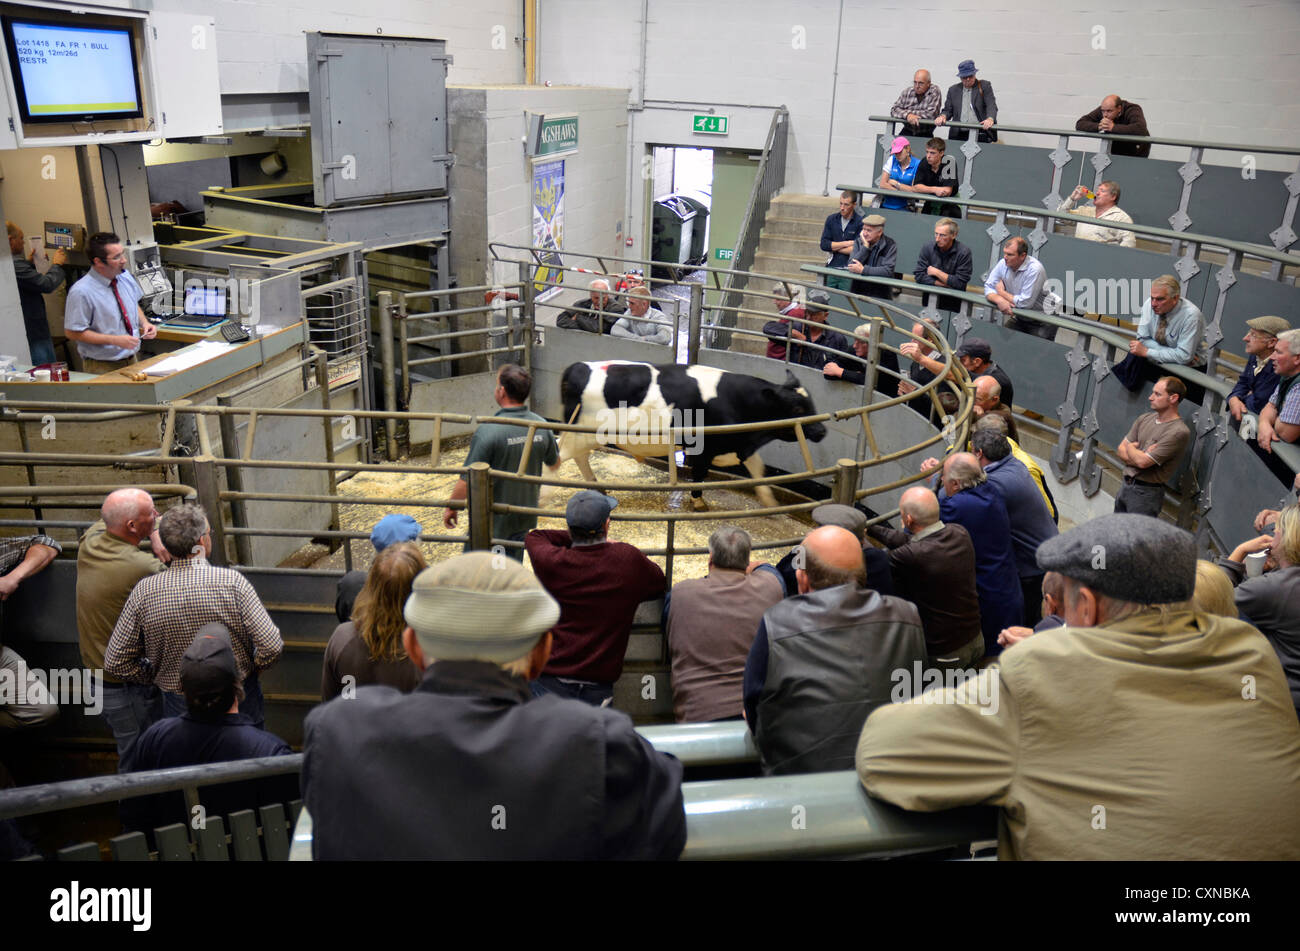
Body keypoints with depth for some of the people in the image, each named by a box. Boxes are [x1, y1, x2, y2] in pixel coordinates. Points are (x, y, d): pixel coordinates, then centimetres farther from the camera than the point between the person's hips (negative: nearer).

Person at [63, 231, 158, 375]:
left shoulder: (126, 276, 3)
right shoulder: (81, 292, -15)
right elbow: (72, 332, -12)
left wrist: (144, 323, 0)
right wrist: (114, 340, -18)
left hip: (133, 360, 5)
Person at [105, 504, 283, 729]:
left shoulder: (144, 592, -11)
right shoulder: (231, 581, -19)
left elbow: (115, 663, -4)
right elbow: (272, 647, -21)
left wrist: (156, 677, 11)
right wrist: (250, 668, 0)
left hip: (179, 708, 2)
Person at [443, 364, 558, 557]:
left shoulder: (488, 430, -24)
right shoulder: (542, 426, -6)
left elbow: (468, 479, -20)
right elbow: (554, 462, 13)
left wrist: (451, 508, -5)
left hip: (492, 520, -5)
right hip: (525, 517, 5)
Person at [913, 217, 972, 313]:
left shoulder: (964, 252, -9)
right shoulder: (927, 247, -2)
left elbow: (960, 283, -13)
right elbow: (919, 276, -6)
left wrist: (937, 272, -9)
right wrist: (945, 284, -10)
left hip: (953, 302, -1)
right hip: (930, 297, 1)